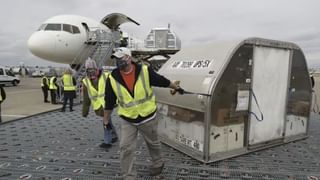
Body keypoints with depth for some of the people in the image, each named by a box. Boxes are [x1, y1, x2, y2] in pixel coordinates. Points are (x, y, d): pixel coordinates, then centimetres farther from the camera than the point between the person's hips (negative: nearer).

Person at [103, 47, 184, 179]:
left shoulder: (145, 71, -15)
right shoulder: (112, 78, -10)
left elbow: (162, 81, 0)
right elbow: (109, 102, -1)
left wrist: (177, 88, 11)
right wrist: (106, 121, 6)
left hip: (148, 117, -1)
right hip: (127, 120, 1)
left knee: (153, 143, 18)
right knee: (125, 148, -2)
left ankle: (158, 163, 46)